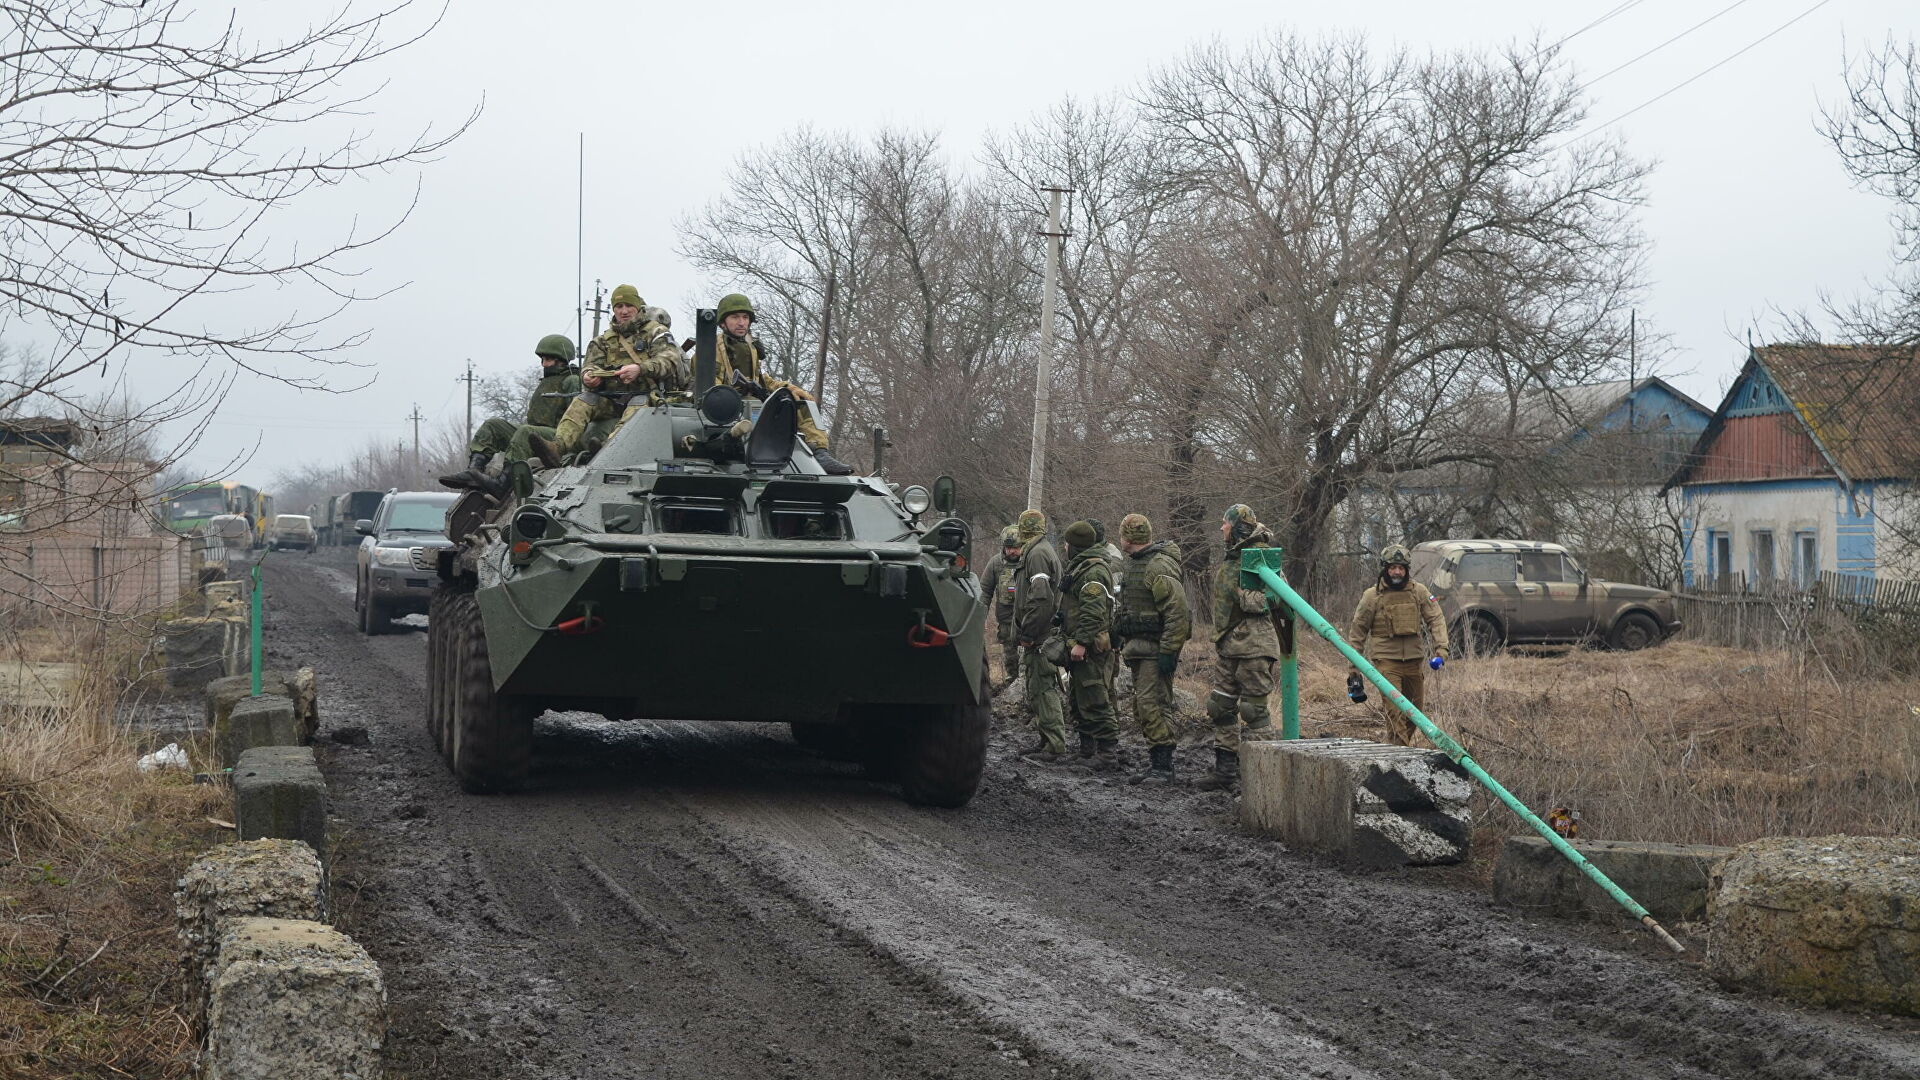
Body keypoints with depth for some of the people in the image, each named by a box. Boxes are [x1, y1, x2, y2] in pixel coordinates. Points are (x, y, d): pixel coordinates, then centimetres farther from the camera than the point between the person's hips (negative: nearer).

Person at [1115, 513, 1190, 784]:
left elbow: (1177, 611, -21)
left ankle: (1164, 767, -12)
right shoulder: (1133, 564, 17)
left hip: (1155, 648, -10)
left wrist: (1169, 651, -23)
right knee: (1142, 707, 11)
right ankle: (1156, 765, 16)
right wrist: (1124, 641, 25)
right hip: (1138, 647, 10)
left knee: (1153, 704, -13)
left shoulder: (1160, 567, -15)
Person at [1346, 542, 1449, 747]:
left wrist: (1441, 647, -10)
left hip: (1414, 659, 4)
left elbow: (1435, 620, 6)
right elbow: (1358, 630, 5)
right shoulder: (1372, 596, -2)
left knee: (1416, 708, 12)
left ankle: (1399, 744, 29)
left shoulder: (1419, 592, 5)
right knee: (1394, 710, -13)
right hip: (1386, 660, -4)